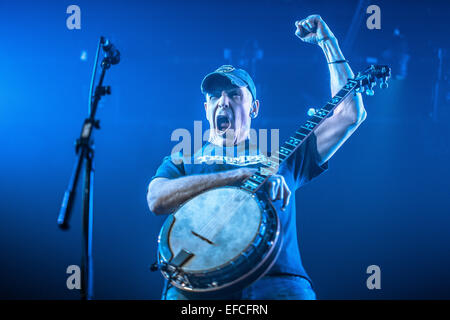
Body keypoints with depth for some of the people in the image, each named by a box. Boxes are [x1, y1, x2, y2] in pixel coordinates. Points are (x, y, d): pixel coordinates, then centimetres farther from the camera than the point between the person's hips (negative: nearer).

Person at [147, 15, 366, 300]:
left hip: (277, 279, 1)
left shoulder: (283, 160, 22)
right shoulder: (180, 164, 21)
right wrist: (244, 174, -9)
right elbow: (157, 200, -2)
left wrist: (328, 42, 25)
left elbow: (351, 113, 21)